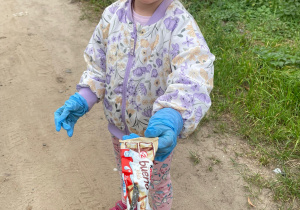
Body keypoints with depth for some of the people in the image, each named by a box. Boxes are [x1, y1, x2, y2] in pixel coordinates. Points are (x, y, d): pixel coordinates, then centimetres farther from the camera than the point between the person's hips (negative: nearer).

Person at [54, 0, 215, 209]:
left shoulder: (180, 24, -28)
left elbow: (193, 81, -43)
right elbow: (98, 64, -4)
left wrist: (171, 118, -62)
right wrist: (82, 99, -21)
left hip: (157, 131, -4)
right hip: (120, 122, 5)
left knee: (157, 180, 22)